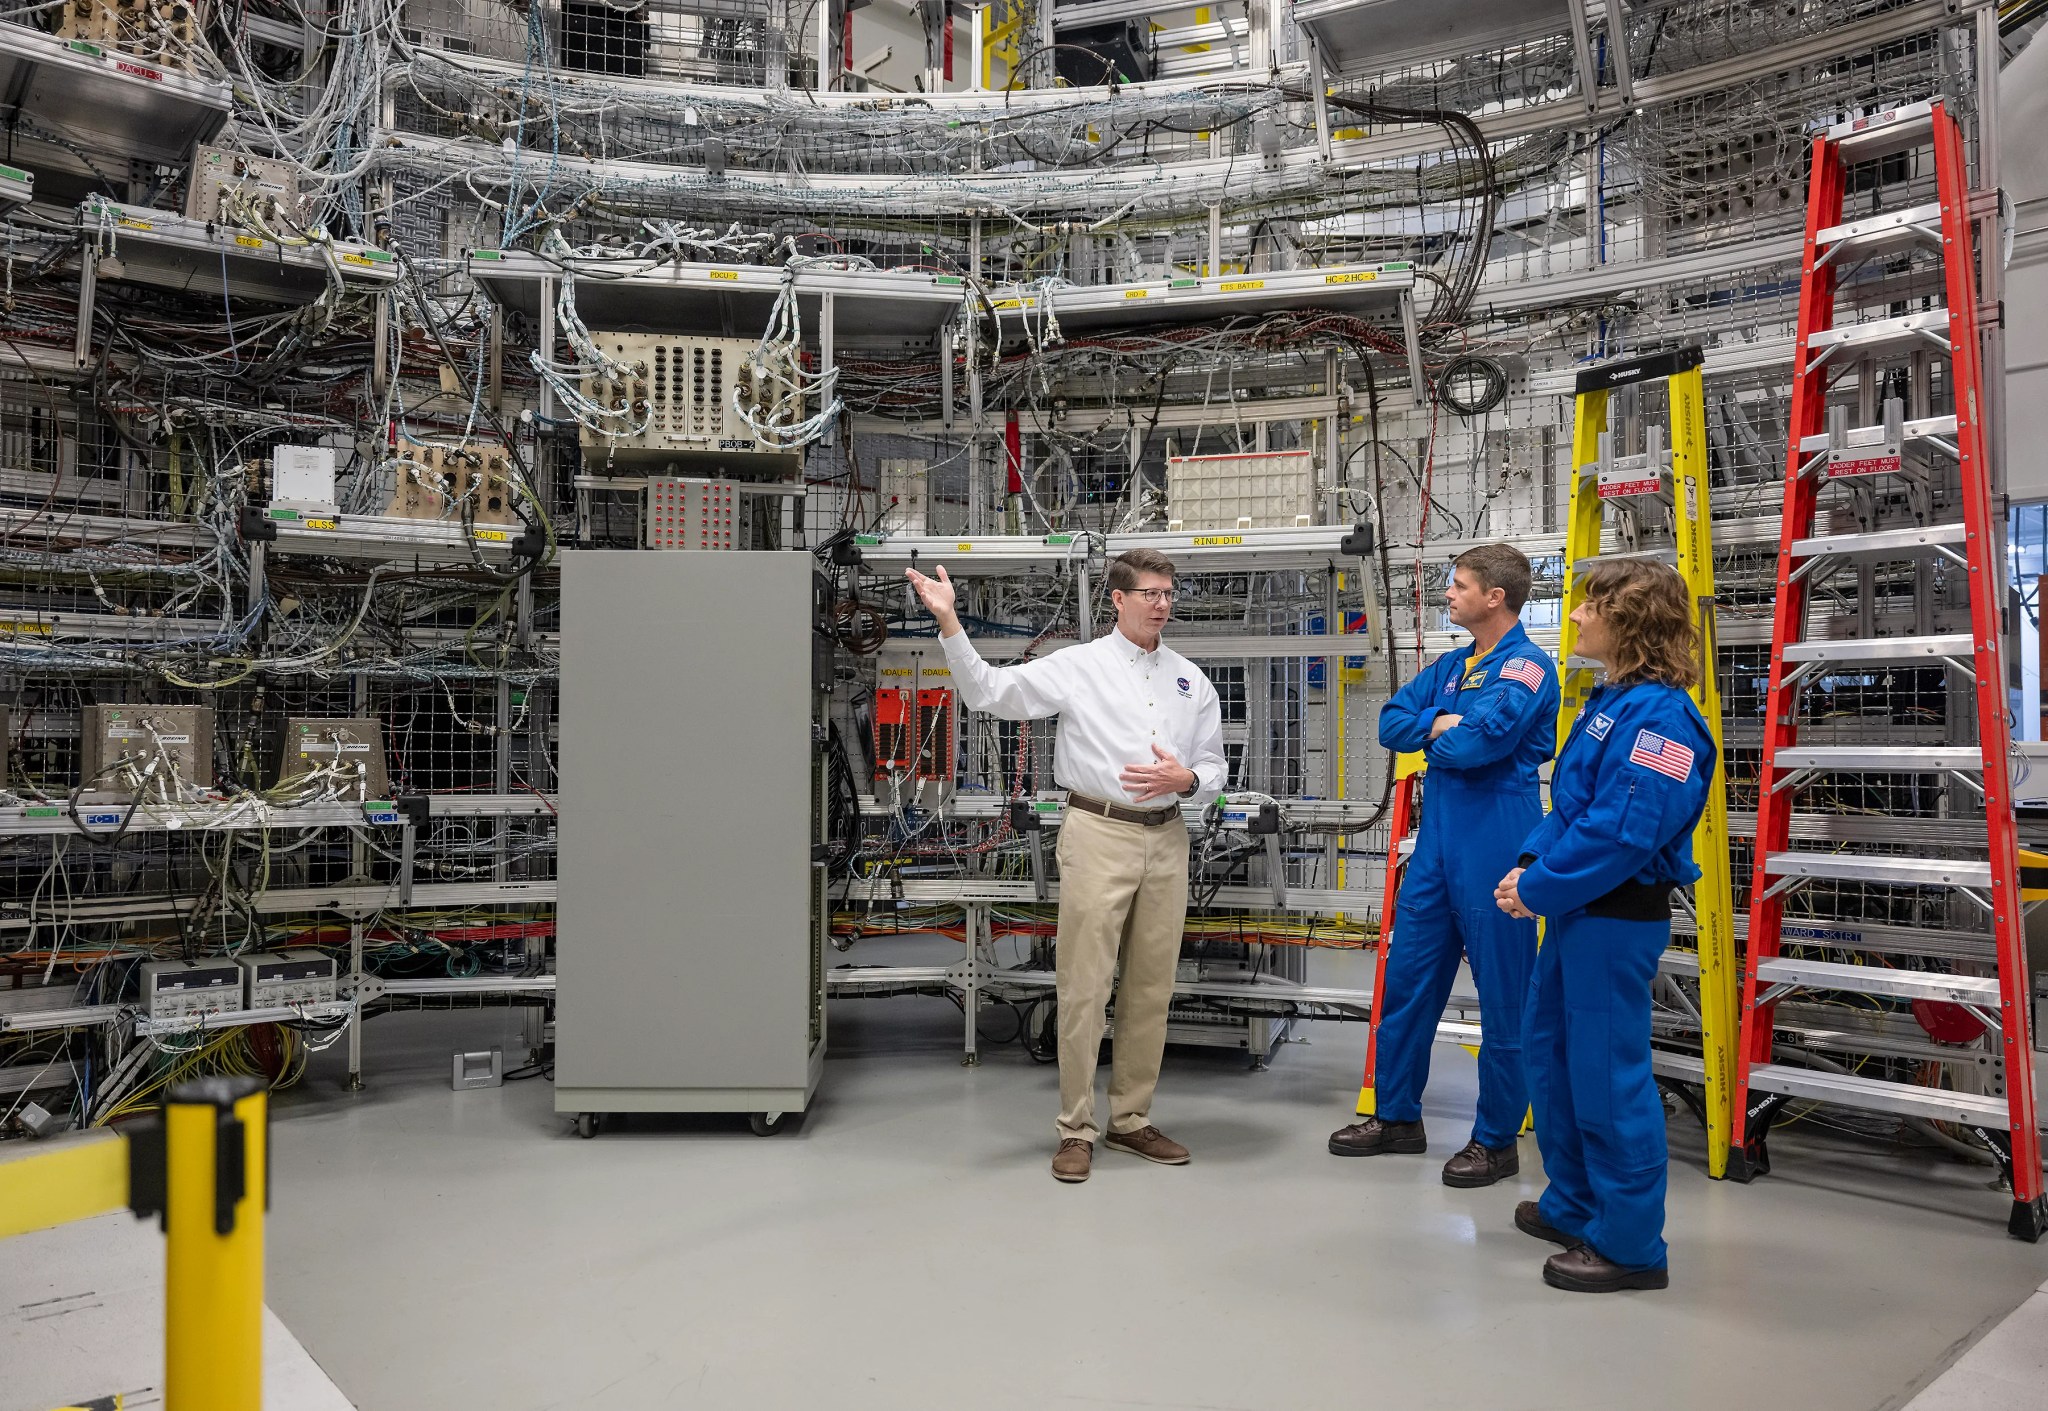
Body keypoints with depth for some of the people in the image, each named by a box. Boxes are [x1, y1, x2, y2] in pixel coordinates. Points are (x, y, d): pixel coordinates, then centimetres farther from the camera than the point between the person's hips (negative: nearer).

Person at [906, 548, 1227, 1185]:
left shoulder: (1190, 679, 13)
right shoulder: (1079, 666, 0)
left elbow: (1214, 767, 16)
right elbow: (988, 691, -8)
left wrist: (1186, 779, -7)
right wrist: (949, 622, -20)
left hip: (1166, 838, 5)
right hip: (1099, 833, -4)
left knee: (1151, 988, 11)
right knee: (1085, 986, -3)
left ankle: (1131, 1120, 24)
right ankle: (1076, 1131, 9)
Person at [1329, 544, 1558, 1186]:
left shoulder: (1525, 666, -12)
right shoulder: (1451, 667, 15)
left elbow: (1476, 745, -24)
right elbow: (1391, 722, 10)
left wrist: (1432, 734, -4)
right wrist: (1440, 723, -9)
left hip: (1495, 846, -8)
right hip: (1438, 840, 9)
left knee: (1503, 998, 4)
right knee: (1406, 977, 13)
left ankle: (1496, 1141, 17)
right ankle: (1396, 1116, 27)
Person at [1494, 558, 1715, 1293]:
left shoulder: (1658, 715, -20)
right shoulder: (1609, 702, 12)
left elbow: (1621, 833, -25)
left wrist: (1536, 890, -18)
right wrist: (1529, 865, 2)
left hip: (1617, 919, -11)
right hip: (1578, 910, 11)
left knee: (1607, 1072, -1)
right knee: (1551, 1047, 20)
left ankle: (1631, 1245, 14)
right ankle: (1573, 1206, 37)